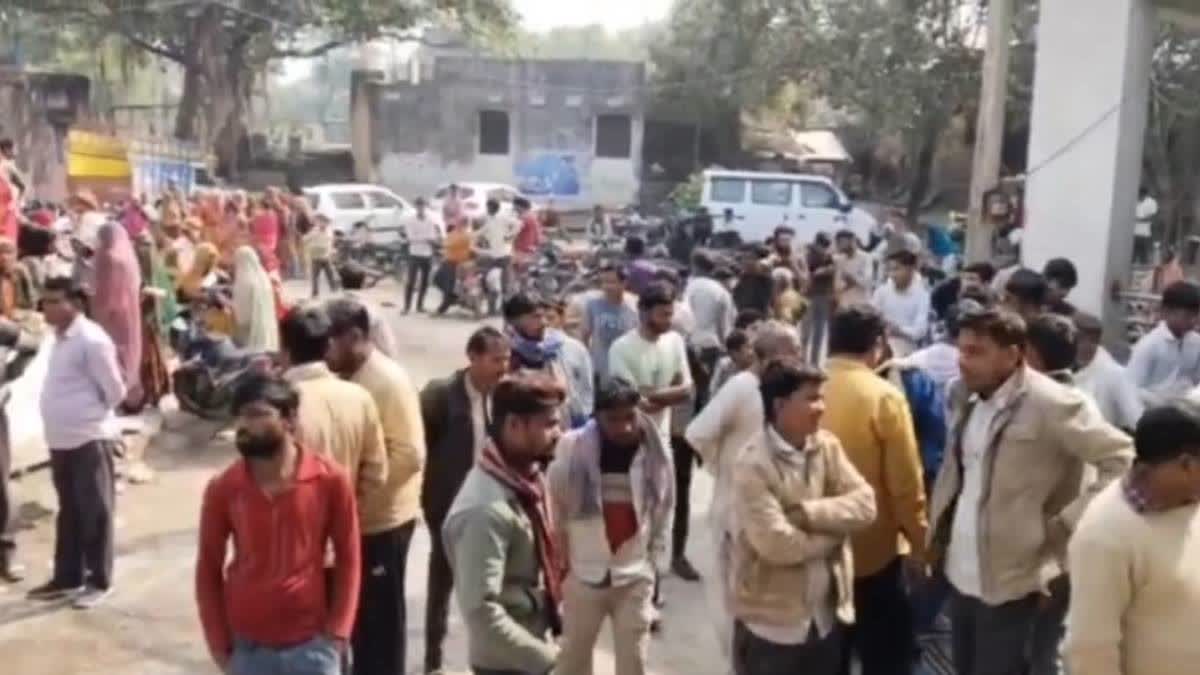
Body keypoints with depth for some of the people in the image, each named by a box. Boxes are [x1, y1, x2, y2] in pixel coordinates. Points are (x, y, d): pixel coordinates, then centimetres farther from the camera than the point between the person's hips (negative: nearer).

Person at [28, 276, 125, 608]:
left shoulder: (92, 340, -17)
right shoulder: (59, 338, 12)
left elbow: (115, 391, -14)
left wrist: (90, 416, 0)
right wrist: (65, 418, 13)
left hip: (89, 438, -9)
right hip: (61, 439, 9)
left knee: (95, 513, 2)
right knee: (68, 512, 18)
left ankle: (99, 581, 13)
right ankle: (67, 577, 29)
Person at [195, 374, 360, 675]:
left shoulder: (329, 479, -11)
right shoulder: (223, 489, -8)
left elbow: (348, 559, -2)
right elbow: (208, 569, 2)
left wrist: (338, 631, -6)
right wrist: (219, 644, 0)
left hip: (312, 642, -1)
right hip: (249, 647, 1)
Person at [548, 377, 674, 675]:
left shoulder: (654, 453, -10)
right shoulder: (572, 449, -16)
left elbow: (663, 514, 3)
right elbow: (554, 507, -5)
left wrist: (652, 564, 5)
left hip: (635, 577, 1)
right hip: (583, 574, -1)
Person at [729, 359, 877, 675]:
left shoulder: (827, 445, 1)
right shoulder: (753, 465, -19)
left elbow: (864, 505, -7)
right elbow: (776, 544, -26)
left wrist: (808, 513, -21)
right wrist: (835, 528, -11)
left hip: (826, 615, 6)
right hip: (771, 621, -6)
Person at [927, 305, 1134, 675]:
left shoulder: (1052, 404, -17)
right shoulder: (963, 396, 5)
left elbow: (1123, 460, -15)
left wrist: (1068, 522, -16)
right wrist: (938, 531, 10)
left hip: (1010, 581, -7)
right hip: (960, 573, 7)